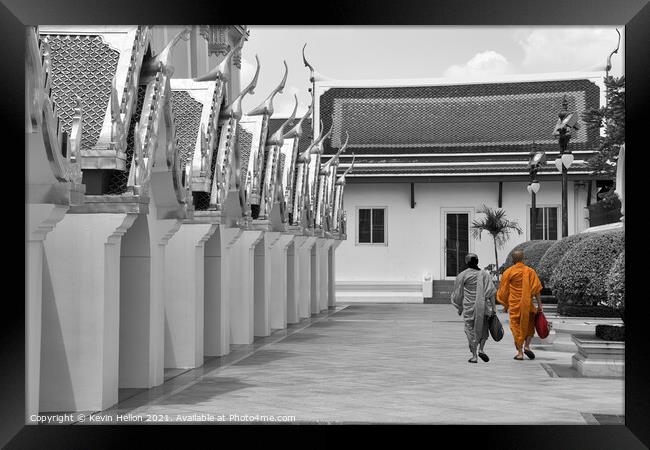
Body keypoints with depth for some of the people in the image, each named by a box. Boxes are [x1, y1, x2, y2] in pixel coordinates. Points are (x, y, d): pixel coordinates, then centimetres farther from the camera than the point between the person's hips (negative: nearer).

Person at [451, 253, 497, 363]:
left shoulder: (462, 275, -1)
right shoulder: (485, 274, 2)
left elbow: (458, 293, 4)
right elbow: (491, 291, -3)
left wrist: (459, 308, 16)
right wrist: (493, 308, 0)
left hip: (469, 306, -1)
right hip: (483, 305, 1)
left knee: (471, 329, 5)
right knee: (483, 328, 16)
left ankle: (474, 355, 3)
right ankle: (481, 349, -3)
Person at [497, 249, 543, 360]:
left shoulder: (508, 272, 0)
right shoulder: (530, 271, 2)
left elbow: (503, 290, 4)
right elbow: (536, 289, -4)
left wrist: (505, 305, 15)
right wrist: (539, 304, -2)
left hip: (514, 304, -1)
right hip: (527, 304, 1)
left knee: (516, 327, 5)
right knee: (529, 324, 19)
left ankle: (519, 352, 3)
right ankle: (527, 346, 4)